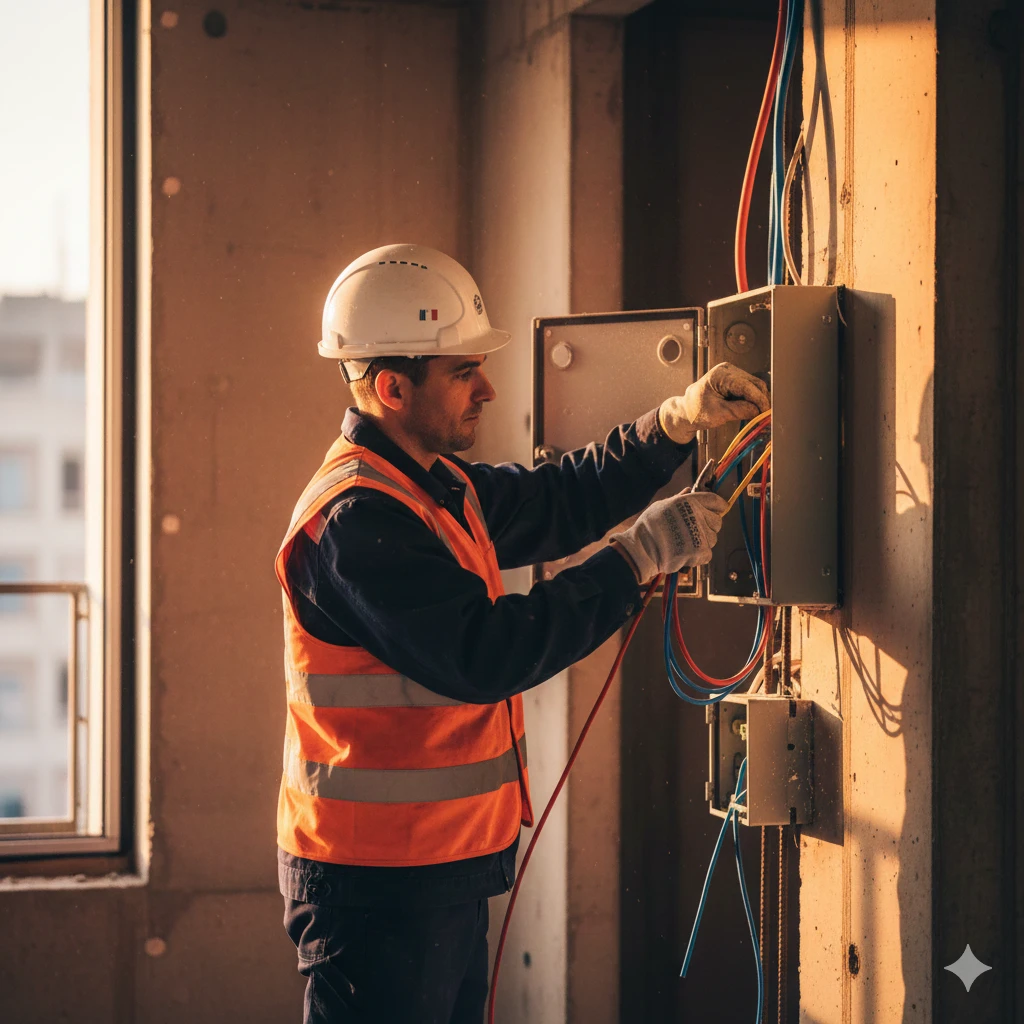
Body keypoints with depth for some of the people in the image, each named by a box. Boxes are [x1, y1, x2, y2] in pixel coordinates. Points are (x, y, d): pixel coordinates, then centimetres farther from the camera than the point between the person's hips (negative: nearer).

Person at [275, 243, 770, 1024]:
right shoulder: (355, 518, -21)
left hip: (445, 867, 10)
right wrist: (641, 557, -21)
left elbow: (558, 501, 22)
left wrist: (679, 423, 8)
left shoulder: (434, 485, 11)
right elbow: (483, 656, -26)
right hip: (378, 878, -10)